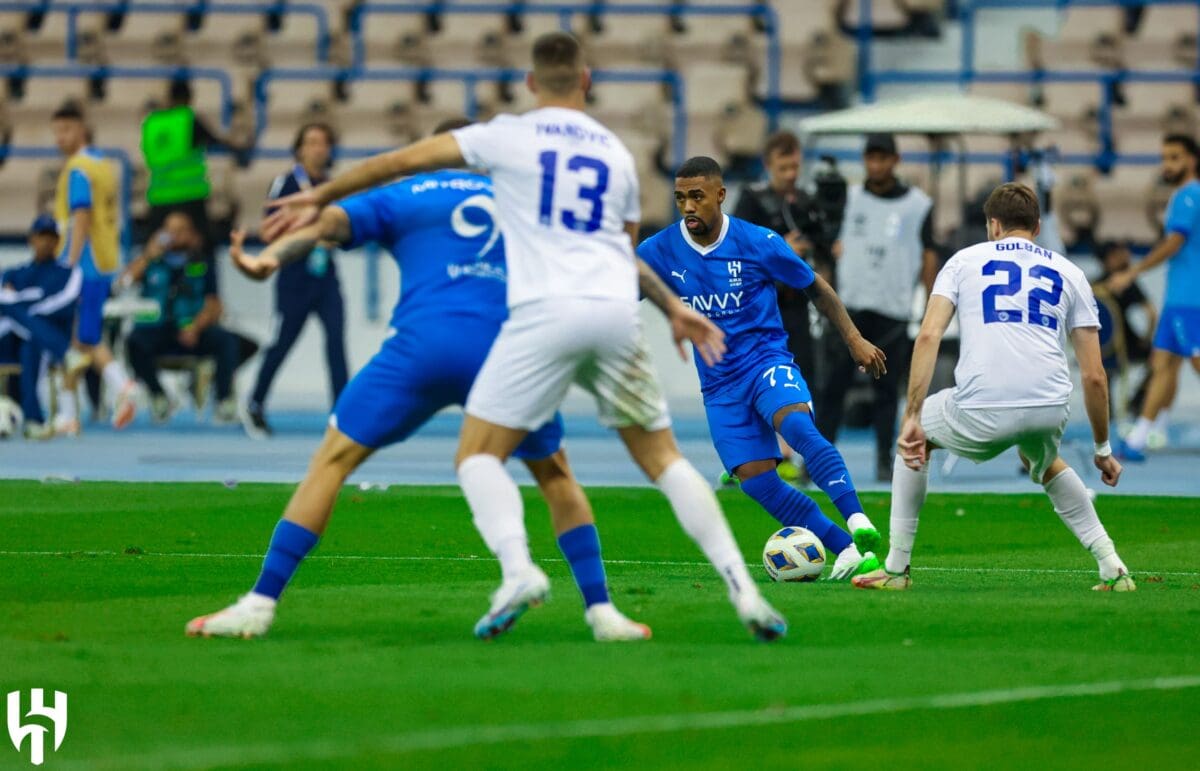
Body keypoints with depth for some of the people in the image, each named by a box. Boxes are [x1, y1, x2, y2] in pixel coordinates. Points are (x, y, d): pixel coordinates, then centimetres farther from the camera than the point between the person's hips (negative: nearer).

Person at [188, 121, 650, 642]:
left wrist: (269, 260, -14)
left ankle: (260, 605, -3)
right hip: (507, 350, 2)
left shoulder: (401, 197, 20)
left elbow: (328, 222, 2)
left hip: (422, 344, -2)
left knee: (333, 459, 7)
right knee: (555, 474, 23)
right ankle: (601, 611, 13)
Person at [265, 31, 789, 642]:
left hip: (546, 314, -4)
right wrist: (673, 308, 46)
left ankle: (518, 570, -24)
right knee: (662, 459, 14)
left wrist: (320, 197, 20)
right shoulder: (616, 152, 20)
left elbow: (403, 162, 9)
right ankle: (740, 584, 0)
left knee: (478, 455, 3)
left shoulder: (509, 137, 7)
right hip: (616, 315, 4)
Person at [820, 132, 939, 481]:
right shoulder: (849, 198, 9)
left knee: (888, 387, 3)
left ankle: (885, 461, 8)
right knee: (833, 383, -4)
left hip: (893, 310, 0)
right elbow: (834, 246, 10)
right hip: (849, 305, 0)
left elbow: (928, 255, 7)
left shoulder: (917, 204, 6)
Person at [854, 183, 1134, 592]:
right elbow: (1094, 376, 17)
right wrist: (1103, 450, 26)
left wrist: (912, 417, 0)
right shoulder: (1068, 272, 21)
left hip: (981, 411, -3)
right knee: (1043, 463, 38)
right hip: (1050, 409, 3)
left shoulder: (965, 260, 17)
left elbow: (928, 335, 2)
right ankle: (1111, 566, 24)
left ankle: (896, 567, 26)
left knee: (914, 436, 30)